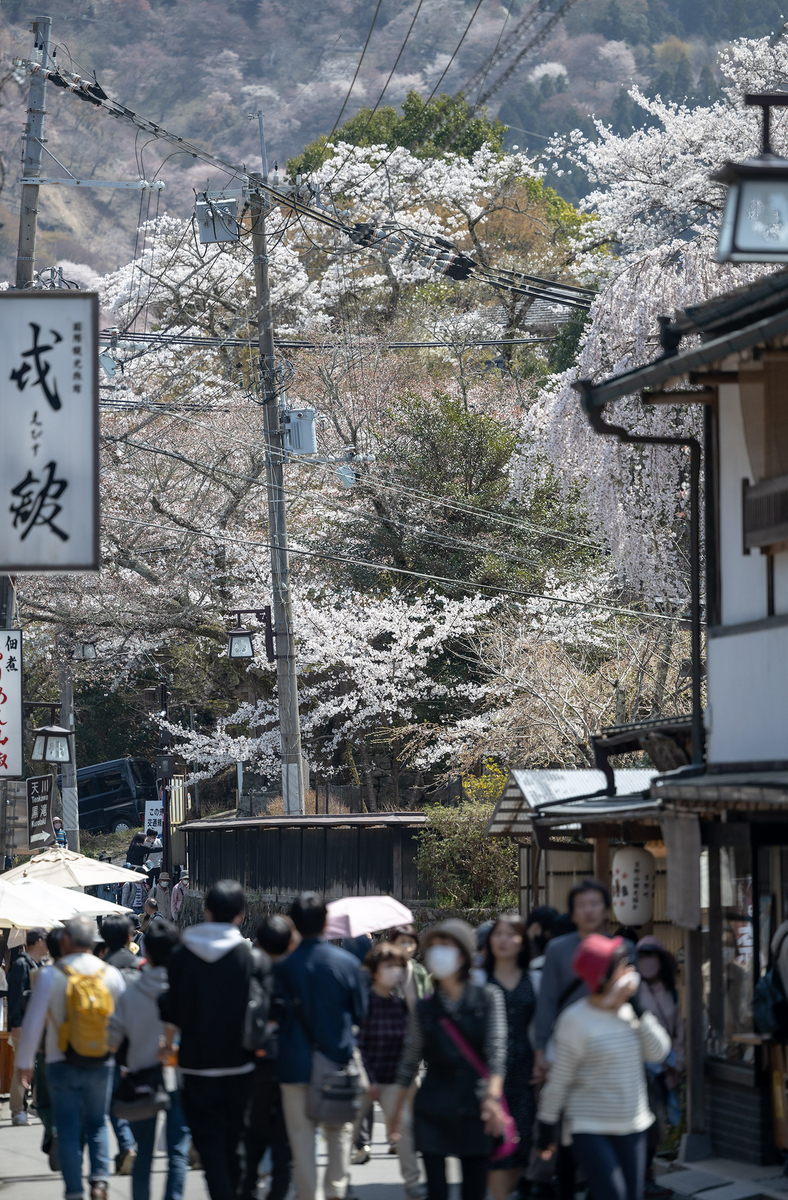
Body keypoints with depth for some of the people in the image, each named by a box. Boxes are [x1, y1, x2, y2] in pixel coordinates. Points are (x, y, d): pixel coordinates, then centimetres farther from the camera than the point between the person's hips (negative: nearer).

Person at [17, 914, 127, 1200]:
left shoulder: (52, 975, -9)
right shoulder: (112, 974, -1)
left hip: (62, 1065, -2)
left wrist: (25, 1063, 0)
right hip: (101, 1065, 2)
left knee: (68, 1130, 6)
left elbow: (34, 1023, -9)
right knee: (97, 1125, 15)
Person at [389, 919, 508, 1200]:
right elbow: (409, 1061, 13)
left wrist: (492, 1096, -22)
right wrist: (396, 1110, 13)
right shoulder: (425, 1008, 6)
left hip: (475, 1113, -1)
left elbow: (496, 1050, -9)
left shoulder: (488, 998, 0)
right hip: (433, 1113, 1)